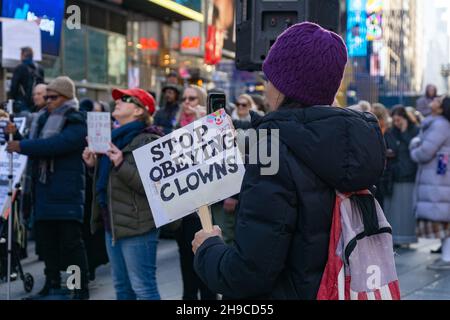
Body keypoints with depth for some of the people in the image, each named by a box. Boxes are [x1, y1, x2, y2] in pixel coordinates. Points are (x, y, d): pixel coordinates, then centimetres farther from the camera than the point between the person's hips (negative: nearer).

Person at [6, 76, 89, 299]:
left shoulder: (76, 124, -7)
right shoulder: (45, 120, 16)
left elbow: (56, 144, -23)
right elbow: (34, 146, 18)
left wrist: (22, 146, -20)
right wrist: (16, 136, 0)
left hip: (67, 194, -7)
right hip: (44, 192, 7)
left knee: (71, 241, -6)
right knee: (47, 241, 10)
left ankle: (81, 289, -1)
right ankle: (52, 285, 19)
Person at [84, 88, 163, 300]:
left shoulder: (148, 141, -12)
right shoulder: (115, 137, 17)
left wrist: (121, 165, -28)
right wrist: (92, 165, 9)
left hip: (136, 226, -9)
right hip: (112, 224, 9)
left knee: (143, 288, -7)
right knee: (122, 287, 15)